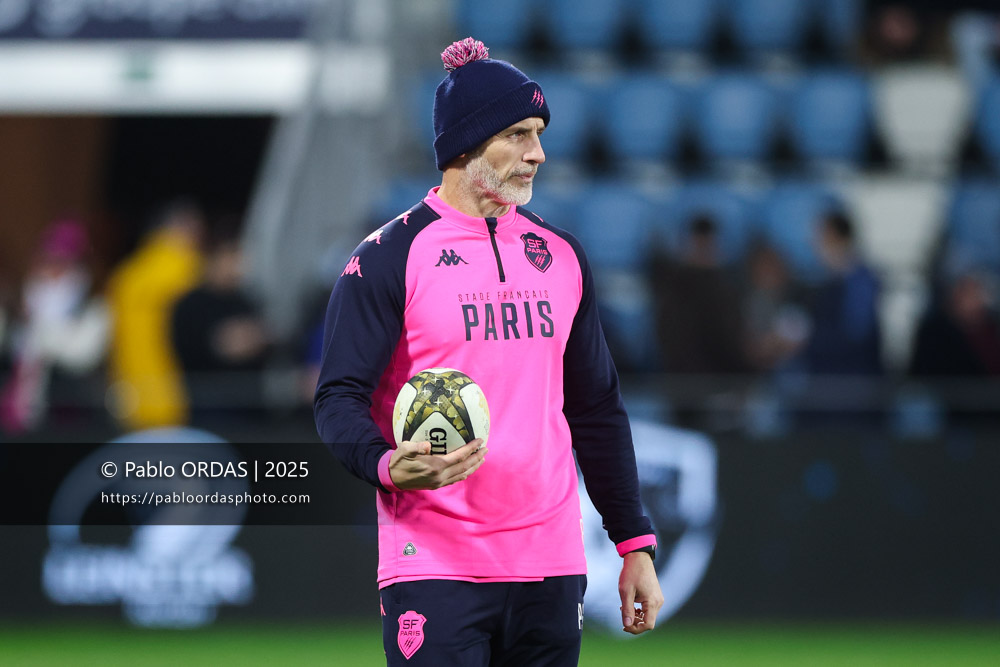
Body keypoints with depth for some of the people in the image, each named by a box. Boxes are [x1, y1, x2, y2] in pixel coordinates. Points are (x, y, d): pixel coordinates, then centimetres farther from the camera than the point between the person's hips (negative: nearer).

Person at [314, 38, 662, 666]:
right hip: (435, 569, -5)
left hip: (551, 567, 5)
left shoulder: (561, 255, 14)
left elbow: (598, 409, 19)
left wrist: (637, 544, 14)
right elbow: (339, 398, -6)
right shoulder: (389, 258, -3)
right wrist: (387, 465, -27)